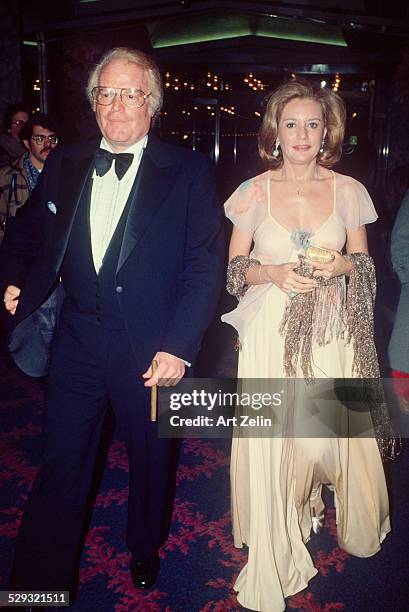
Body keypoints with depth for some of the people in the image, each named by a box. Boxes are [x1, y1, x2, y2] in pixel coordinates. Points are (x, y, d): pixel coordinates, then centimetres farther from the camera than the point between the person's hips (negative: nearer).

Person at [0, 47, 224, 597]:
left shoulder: (187, 171, -7)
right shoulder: (64, 165, 4)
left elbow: (206, 265, -10)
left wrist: (178, 346, -17)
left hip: (152, 349, -2)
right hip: (77, 341, 2)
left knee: (153, 459, 19)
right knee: (60, 465, 10)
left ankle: (145, 551, 48)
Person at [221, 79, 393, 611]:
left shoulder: (347, 191, 2)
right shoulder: (254, 192, -1)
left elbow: (365, 264, 10)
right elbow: (234, 270, 3)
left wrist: (341, 265, -12)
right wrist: (274, 273, -16)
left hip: (330, 334, 1)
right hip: (271, 334, -1)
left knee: (337, 433, 6)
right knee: (269, 442, 1)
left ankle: (351, 521, 40)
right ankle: (276, 544, 27)